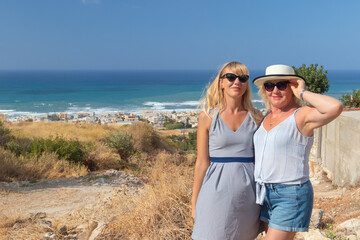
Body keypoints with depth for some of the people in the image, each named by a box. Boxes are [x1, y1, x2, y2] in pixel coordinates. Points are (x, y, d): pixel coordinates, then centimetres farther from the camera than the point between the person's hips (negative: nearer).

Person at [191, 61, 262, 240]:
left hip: (247, 192, 3)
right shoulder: (208, 116, -2)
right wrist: (194, 202, 1)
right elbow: (202, 162, -1)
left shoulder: (254, 118, 5)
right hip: (218, 190, -2)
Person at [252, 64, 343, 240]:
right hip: (265, 194, 8)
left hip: (290, 194, -7)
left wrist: (303, 93, -18)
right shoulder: (267, 118, 11)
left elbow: (335, 107, -32)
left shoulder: (302, 116, -12)